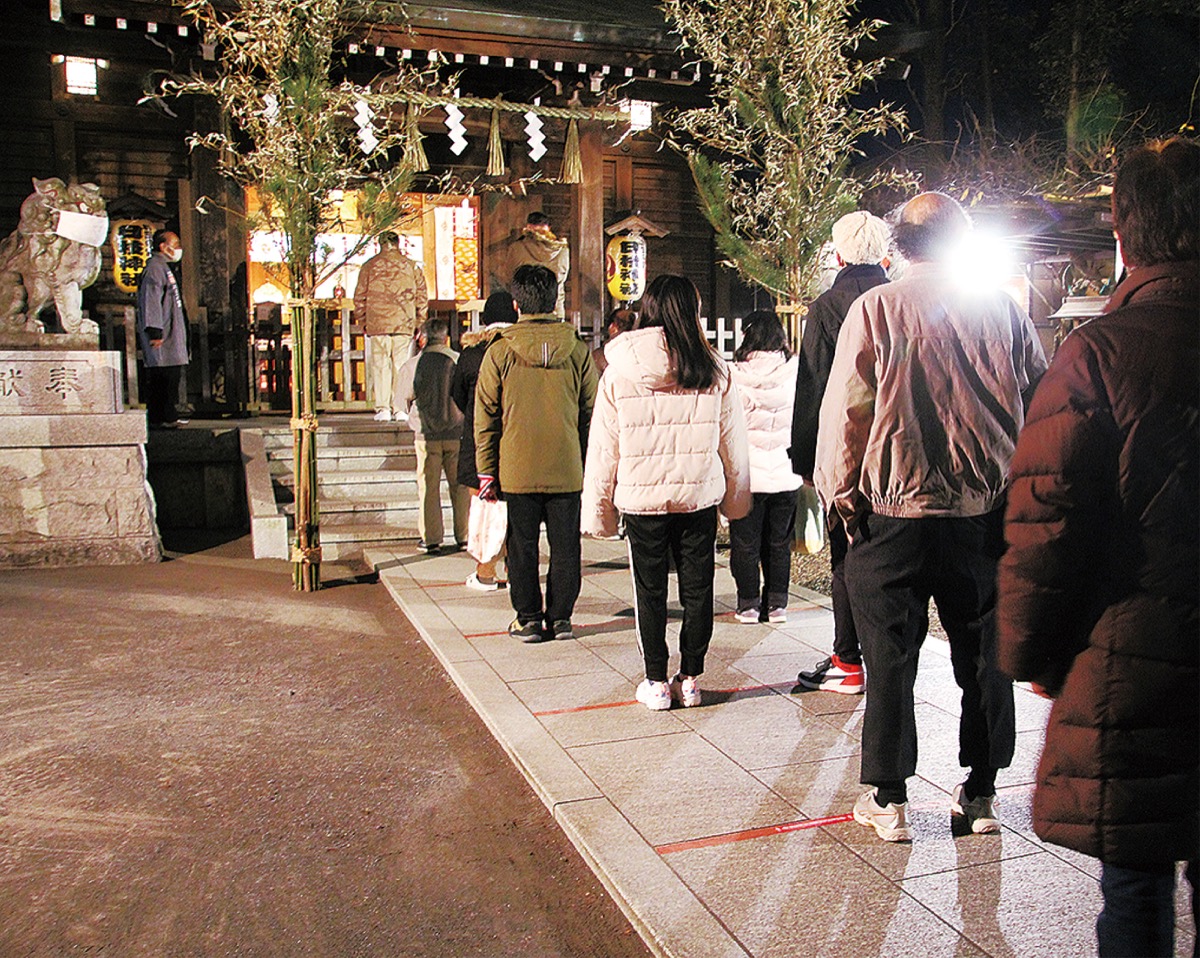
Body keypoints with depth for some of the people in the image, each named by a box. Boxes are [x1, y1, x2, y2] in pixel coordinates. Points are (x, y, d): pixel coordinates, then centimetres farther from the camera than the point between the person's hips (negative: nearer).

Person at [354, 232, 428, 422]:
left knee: (380, 366, 3)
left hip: (377, 324, 0)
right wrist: (419, 323, 14)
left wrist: (363, 321, 16)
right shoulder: (412, 267, 6)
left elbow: (360, 297, 6)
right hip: (404, 324, 1)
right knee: (402, 366, 5)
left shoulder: (369, 267, 4)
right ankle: (400, 408, 4)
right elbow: (422, 297, 7)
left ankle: (382, 409, -2)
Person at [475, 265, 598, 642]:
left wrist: (486, 471, 4)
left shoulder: (499, 352, -4)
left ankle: (529, 618, 16)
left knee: (522, 545, 10)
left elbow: (486, 417, -2)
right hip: (567, 470, 2)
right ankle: (560, 617, 18)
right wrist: (589, 465, 12)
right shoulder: (577, 349, 0)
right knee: (565, 545, 11)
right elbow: (591, 411, 4)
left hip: (517, 470, -1)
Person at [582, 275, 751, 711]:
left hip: (642, 499, -1)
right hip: (699, 497, 1)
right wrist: (736, 499, 17)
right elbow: (734, 444, 4)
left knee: (650, 592, 10)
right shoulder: (715, 372, -3)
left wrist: (599, 510, 5)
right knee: (697, 588, 12)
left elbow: (603, 448, -2)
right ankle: (690, 680, 20)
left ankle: (656, 683, 17)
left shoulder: (618, 373, -6)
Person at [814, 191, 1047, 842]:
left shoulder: (875, 309, -6)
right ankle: (981, 792, 24)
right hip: (989, 508, 3)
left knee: (891, 653, 6)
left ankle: (887, 799, 13)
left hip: (897, 506, -3)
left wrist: (840, 494, 3)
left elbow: (845, 411, -7)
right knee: (985, 652, 14)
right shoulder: (1004, 309, 3)